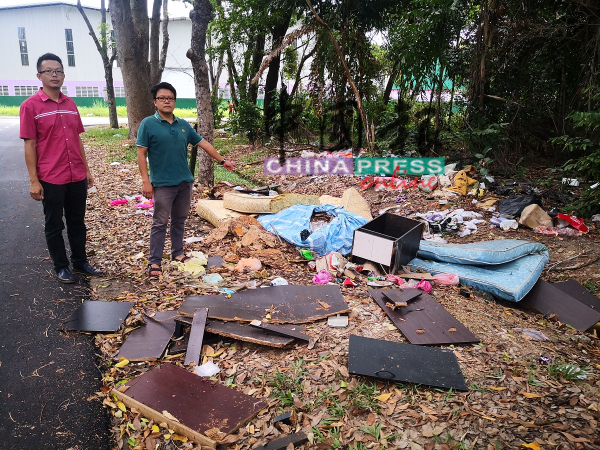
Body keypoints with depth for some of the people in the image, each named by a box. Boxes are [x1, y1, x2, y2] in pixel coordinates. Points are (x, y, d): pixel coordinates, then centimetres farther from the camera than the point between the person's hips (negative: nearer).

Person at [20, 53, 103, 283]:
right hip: (50, 179, -5)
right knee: (54, 226, 9)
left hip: (77, 177, 5)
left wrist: (86, 169, 13)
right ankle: (61, 267, 22)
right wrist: (34, 180, -11)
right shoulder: (30, 106, -7)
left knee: (77, 222, 15)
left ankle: (80, 261, 29)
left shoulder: (71, 104, 8)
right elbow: (30, 145, -8)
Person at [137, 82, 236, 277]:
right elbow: (141, 154, -8)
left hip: (185, 181, 5)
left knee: (180, 220, 15)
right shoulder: (148, 124, -6)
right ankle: (154, 261, 6)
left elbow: (203, 143, 14)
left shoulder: (183, 125, 8)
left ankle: (178, 253, 29)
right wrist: (146, 181, -15)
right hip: (163, 184, -5)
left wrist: (222, 160, 15)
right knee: (160, 223, -1)